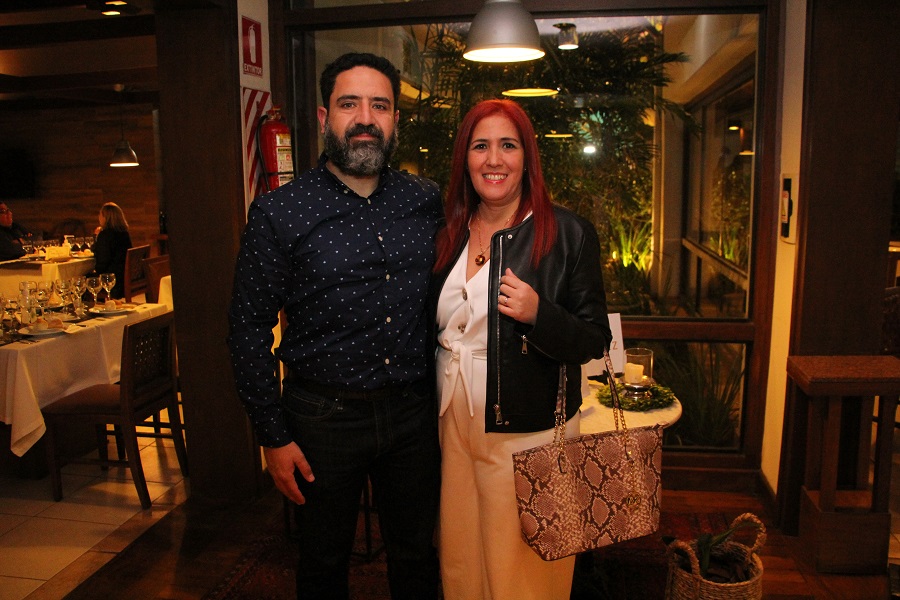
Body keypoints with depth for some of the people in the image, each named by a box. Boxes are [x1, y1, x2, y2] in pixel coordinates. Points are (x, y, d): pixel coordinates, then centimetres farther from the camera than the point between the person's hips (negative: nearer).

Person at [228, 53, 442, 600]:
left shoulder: (428, 201, 1)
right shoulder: (279, 214, -9)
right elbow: (249, 328, -6)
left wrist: (444, 398, 5)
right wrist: (274, 436, -6)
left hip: (414, 413, 3)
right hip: (324, 416, -2)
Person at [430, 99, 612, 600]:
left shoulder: (569, 233, -9)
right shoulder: (448, 234, 5)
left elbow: (595, 341, -8)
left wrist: (538, 314, -26)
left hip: (529, 433, -4)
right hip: (454, 429, 5)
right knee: (460, 560, 19)